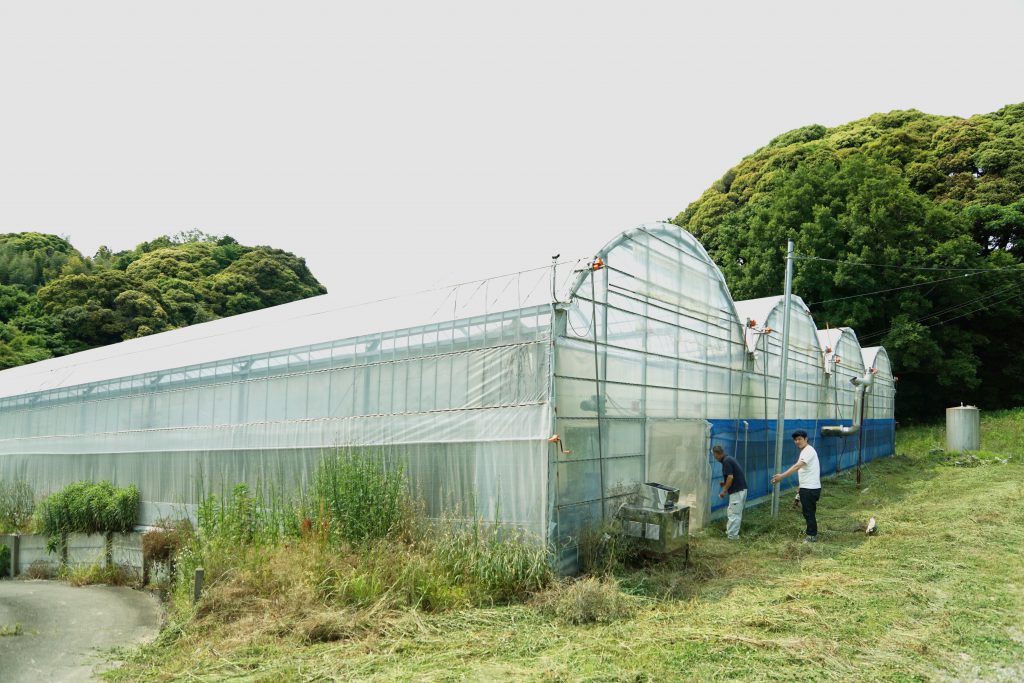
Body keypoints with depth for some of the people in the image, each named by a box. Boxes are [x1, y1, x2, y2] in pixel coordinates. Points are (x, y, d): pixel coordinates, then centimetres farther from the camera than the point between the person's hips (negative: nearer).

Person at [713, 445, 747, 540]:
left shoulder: (726, 461, -15)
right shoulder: (729, 459, 16)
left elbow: (730, 477, -21)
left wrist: (724, 491, -13)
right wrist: (725, 483, 18)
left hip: (737, 491, -10)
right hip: (741, 489, 10)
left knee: (734, 514, -4)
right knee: (736, 513, 17)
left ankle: (732, 536, 2)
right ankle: (730, 531, 25)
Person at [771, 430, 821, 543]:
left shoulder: (808, 451, -19)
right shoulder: (804, 451, 15)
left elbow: (797, 466, -31)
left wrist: (782, 476, -38)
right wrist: (801, 487, 20)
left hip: (811, 488, -10)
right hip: (806, 487, 10)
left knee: (809, 512, -2)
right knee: (807, 512, 16)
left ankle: (812, 536, 8)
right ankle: (811, 534, 25)